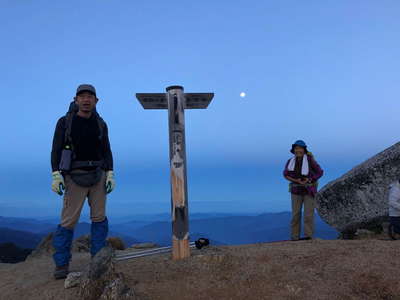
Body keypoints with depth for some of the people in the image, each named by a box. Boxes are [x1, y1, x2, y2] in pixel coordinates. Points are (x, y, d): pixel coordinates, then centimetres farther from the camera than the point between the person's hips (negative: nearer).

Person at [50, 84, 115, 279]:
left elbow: (106, 151, 6)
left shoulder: (100, 124, 5)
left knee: (99, 217, 2)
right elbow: (56, 150, -4)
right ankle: (61, 265, 5)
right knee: (69, 220, -5)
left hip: (97, 176, 3)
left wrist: (110, 175, -3)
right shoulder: (64, 122, -3)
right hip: (75, 177, -3)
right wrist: (56, 175, -15)